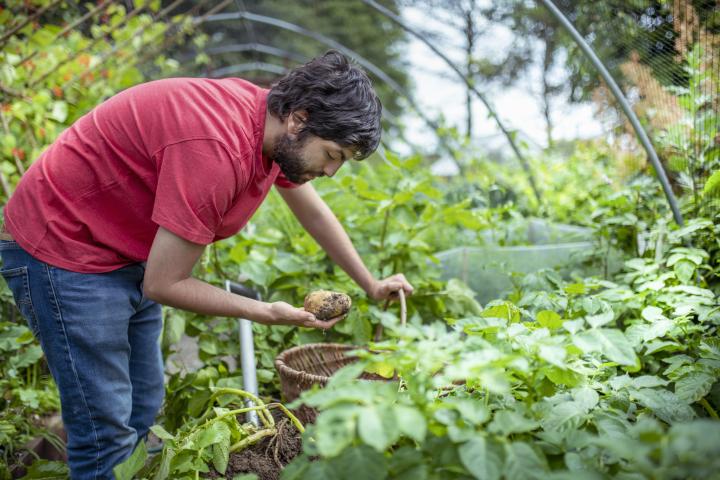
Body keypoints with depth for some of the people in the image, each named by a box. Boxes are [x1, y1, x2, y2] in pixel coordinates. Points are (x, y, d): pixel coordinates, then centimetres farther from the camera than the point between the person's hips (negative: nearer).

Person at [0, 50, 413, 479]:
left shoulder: (275, 124, -5)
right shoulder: (218, 151, -34)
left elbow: (314, 212, 13)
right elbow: (164, 285, -26)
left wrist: (371, 284, 17)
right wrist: (268, 313, -17)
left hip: (131, 256, 9)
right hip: (63, 251, -9)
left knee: (144, 410, 15)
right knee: (108, 431, -5)